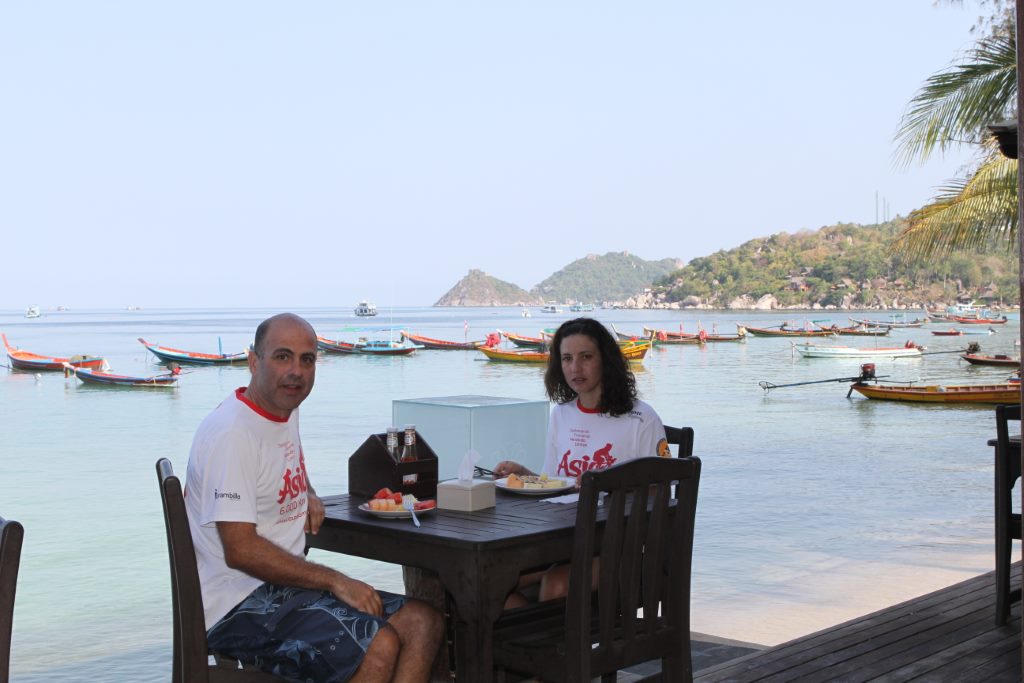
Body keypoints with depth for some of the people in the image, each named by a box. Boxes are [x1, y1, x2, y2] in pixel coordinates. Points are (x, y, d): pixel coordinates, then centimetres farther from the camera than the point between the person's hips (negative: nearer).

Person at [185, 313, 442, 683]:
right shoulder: (230, 433, -18)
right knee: (379, 647, -28)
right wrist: (335, 581, -19)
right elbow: (241, 551, -23)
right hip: (238, 604, -9)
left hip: (287, 586, 9)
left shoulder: (288, 412, 12)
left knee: (422, 622, -5)